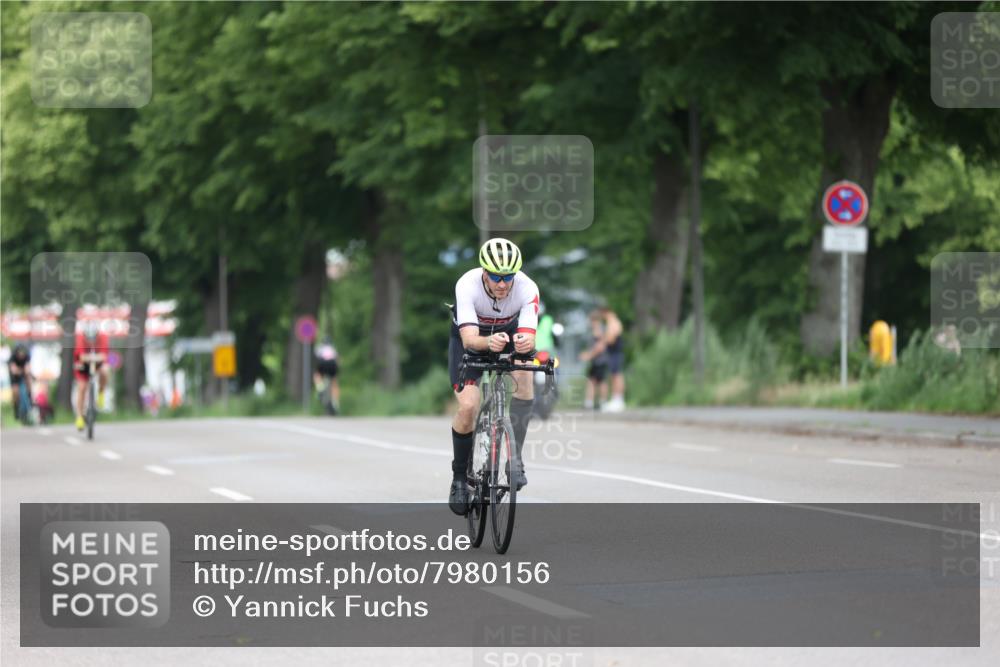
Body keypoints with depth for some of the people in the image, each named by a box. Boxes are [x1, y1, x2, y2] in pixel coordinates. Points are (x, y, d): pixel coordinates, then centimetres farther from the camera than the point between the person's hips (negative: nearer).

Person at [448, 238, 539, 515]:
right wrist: (489, 342, -64)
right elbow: (469, 339, -42)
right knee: (468, 407, -19)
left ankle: (515, 457, -21)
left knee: (524, 375, -31)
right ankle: (459, 477, 5)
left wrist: (525, 343, -62)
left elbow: (528, 336, -38)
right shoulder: (467, 285, -34)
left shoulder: (527, 289, -31)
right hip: (471, 339, -1)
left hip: (510, 333, 1)